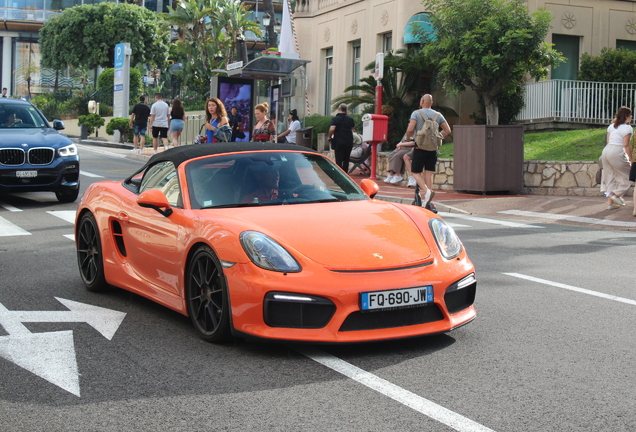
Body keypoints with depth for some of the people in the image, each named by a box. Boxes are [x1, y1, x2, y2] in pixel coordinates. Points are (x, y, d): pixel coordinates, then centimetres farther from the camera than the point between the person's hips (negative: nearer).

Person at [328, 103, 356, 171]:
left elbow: (332, 129, -21)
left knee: (338, 160, -1)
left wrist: (329, 137, -6)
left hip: (339, 142, -4)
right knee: (346, 160, 11)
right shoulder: (350, 119, 7)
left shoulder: (335, 119, -8)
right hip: (349, 142, 4)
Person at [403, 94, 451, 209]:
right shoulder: (438, 115, 10)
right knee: (429, 173, 6)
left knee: (416, 172, 4)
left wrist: (407, 138, 6)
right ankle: (427, 201, 2)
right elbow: (447, 130, 9)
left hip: (420, 147, -4)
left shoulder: (416, 113, -4)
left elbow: (410, 129, -14)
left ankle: (427, 191, -20)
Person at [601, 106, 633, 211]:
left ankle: (610, 202, 11)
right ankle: (616, 195, -3)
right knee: (627, 175, 8)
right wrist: (631, 159, -7)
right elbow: (626, 145, -11)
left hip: (606, 151, 8)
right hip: (617, 152, -8)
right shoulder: (627, 128, -7)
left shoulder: (611, 126, 16)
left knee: (610, 177, 13)